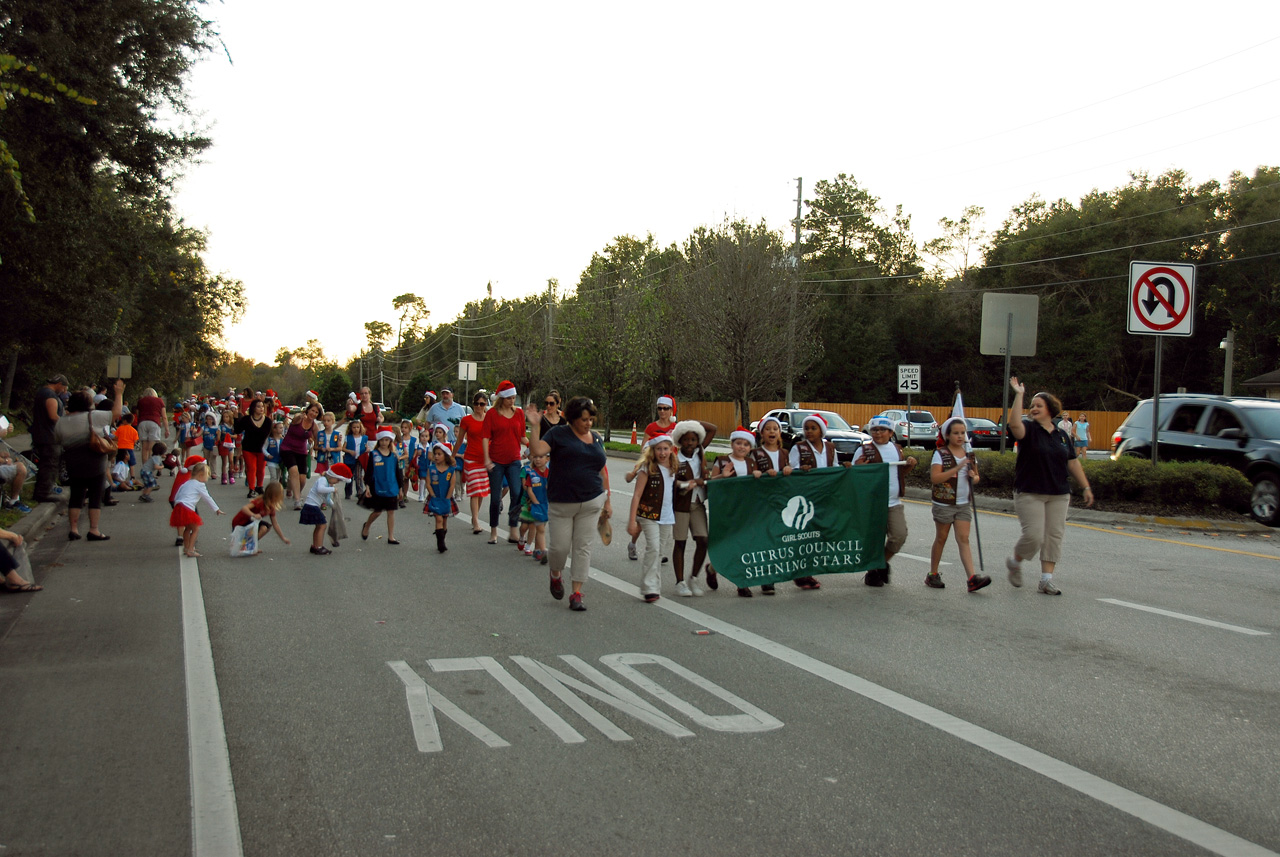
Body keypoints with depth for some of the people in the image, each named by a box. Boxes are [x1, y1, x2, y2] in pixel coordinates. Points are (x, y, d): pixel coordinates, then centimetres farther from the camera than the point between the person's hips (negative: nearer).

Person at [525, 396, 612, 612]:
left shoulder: (596, 439, 11)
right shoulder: (558, 434, -3)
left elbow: (603, 472, 16)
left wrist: (608, 501, 15)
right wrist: (535, 426, -25)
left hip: (591, 503, 3)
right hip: (561, 503, -3)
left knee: (583, 547, 2)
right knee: (560, 546, -1)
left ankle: (577, 593, 8)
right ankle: (556, 575, 32)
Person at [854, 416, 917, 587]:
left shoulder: (897, 449, 14)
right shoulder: (864, 450, -1)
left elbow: (901, 469, 27)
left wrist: (910, 463, 6)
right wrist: (860, 467, -24)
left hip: (895, 503, 4)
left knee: (899, 536, -2)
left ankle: (883, 562, 23)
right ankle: (872, 571, 19)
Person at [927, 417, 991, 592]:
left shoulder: (969, 454, 8)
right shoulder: (940, 454, -8)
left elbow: (977, 476, 19)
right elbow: (934, 478, -19)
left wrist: (974, 477, -5)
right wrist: (957, 468, -25)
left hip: (964, 504, 4)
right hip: (944, 504, -4)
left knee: (963, 539, -4)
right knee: (941, 539, 7)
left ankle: (972, 578, -13)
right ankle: (932, 575, 20)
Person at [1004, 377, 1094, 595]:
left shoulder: (1062, 436, 11)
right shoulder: (1028, 429, -3)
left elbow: (1073, 463, 15)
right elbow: (1014, 423, -26)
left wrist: (1086, 487, 11)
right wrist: (1019, 395, -28)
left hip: (1058, 495, 5)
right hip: (1029, 494, -5)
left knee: (1054, 537, 2)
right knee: (1034, 536, -10)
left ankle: (1046, 581, 8)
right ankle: (1014, 562, 19)